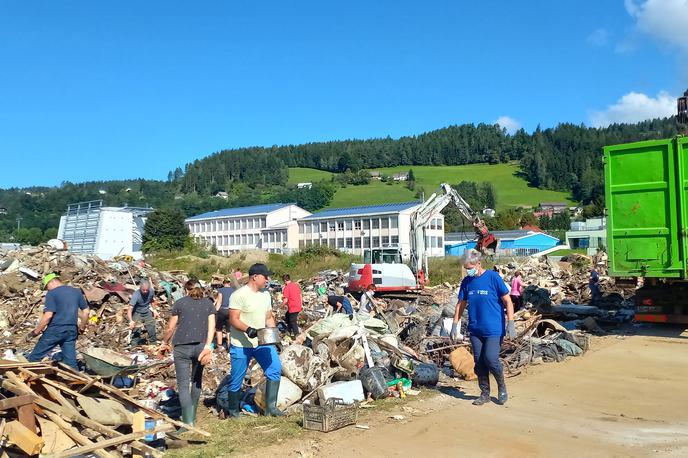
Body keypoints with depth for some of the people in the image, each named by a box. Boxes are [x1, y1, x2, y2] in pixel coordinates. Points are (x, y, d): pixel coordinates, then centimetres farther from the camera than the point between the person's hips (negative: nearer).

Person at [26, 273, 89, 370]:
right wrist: (82, 328, 24)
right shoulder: (77, 291, 11)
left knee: (34, 357, 9)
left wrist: (35, 332, -8)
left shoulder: (51, 294, -6)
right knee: (71, 361, 8)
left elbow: (48, 316, -15)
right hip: (72, 330, 5)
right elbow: (86, 311, 13)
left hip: (55, 329, -5)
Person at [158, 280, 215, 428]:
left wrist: (164, 343, 20)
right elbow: (211, 326, -4)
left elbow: (170, 328, 5)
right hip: (200, 346, 3)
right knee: (197, 381, 20)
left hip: (182, 347, -3)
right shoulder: (208, 303, 9)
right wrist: (207, 346, -9)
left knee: (183, 385, -1)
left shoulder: (180, 303, 3)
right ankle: (192, 416, 31)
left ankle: (188, 422, -9)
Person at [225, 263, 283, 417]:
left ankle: (270, 407, 4)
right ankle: (233, 410, 26)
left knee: (275, 369, -7)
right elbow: (233, 319, -18)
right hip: (241, 344, -6)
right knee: (236, 379, 4)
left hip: (262, 342, 6)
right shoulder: (239, 295, -14)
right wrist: (247, 329, -33)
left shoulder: (266, 294, 8)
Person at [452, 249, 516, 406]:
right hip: (475, 329, 5)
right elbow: (461, 304, 14)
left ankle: (502, 387, 15)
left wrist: (510, 324, -12)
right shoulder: (466, 281, 5)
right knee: (479, 362, 7)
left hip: (494, 329, -5)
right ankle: (484, 393, 22)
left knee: (491, 359, -11)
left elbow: (507, 301, -7)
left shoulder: (493, 277, -9)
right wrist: (455, 325, 11)